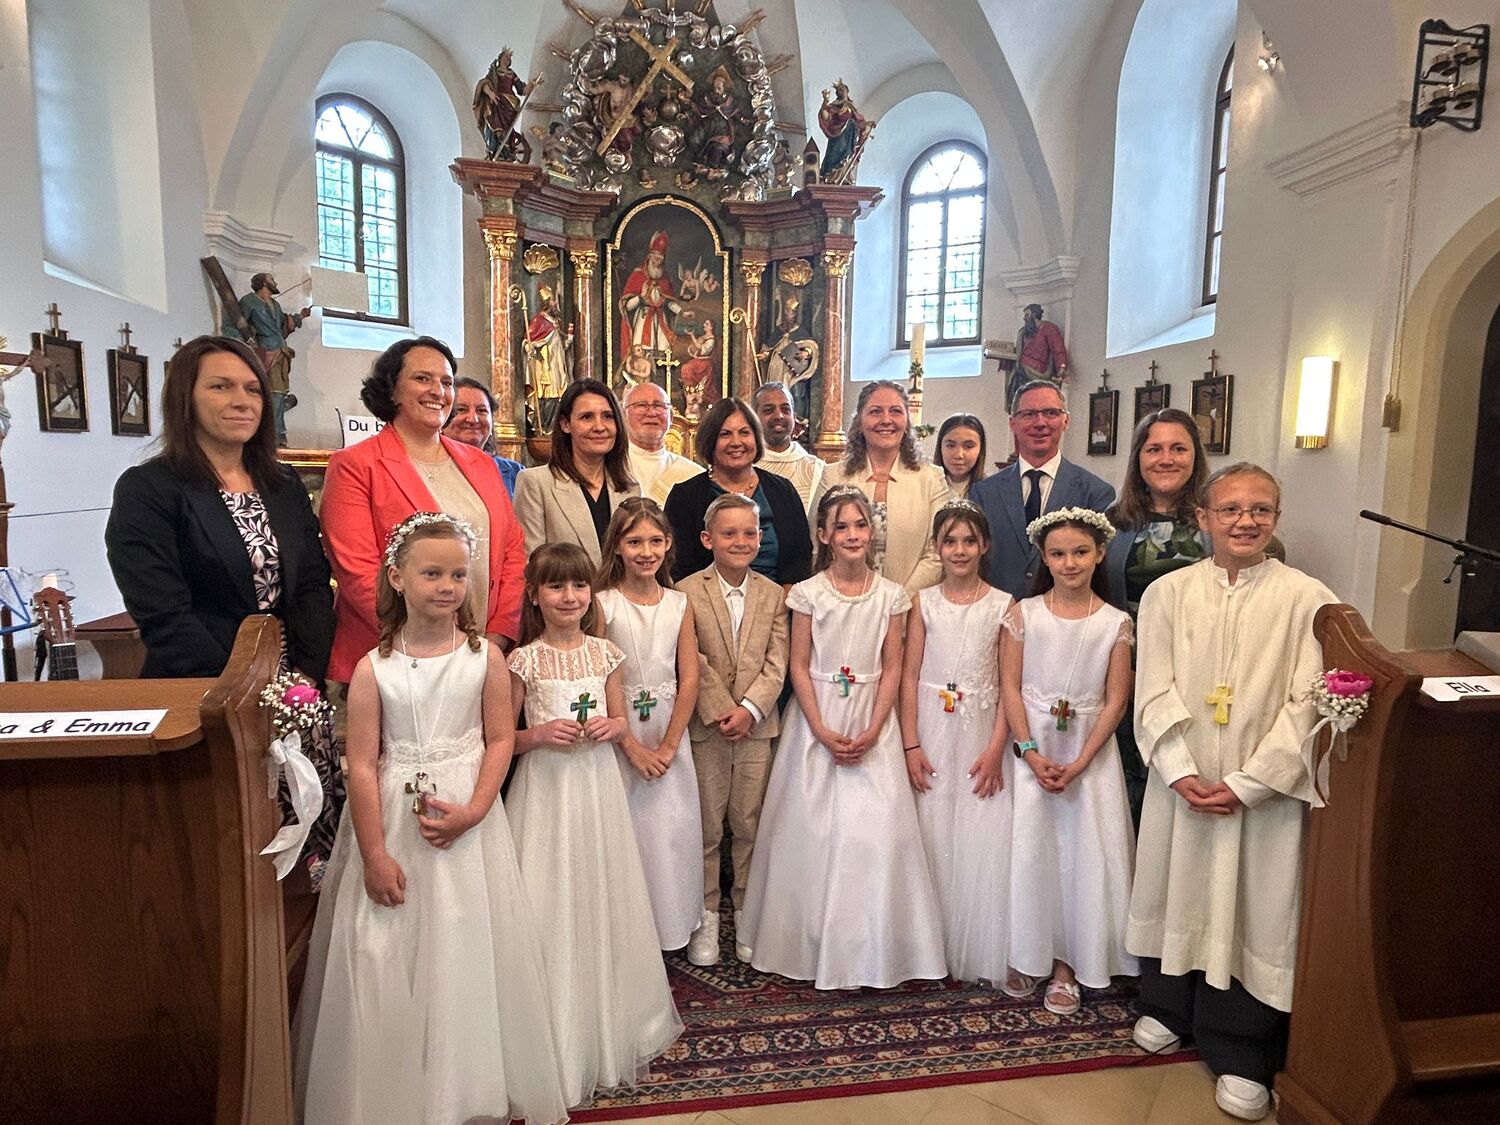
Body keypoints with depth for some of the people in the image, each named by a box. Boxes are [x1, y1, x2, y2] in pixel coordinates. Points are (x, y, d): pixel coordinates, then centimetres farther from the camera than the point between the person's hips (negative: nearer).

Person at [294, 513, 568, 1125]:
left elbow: (499, 740, -1)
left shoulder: (484, 657, -5)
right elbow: (363, 765, -7)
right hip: (393, 820, 0)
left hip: (467, 818, 1)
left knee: (467, 950, 9)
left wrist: (474, 810, -14)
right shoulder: (375, 668, -7)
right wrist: (374, 855, -8)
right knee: (384, 956, 5)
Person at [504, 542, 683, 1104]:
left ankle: (611, 1027, 34)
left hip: (598, 784, 3)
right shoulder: (525, 661, -7)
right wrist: (539, 734, -19)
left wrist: (610, 727, -10)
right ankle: (561, 1040, 24)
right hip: (546, 789, -3)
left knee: (603, 900, 12)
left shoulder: (604, 653, 2)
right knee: (551, 906, 3)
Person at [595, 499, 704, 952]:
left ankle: (669, 923, 27)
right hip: (618, 734, -3)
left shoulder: (679, 604, 2)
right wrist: (633, 747, -12)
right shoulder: (603, 604, -7)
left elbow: (689, 679, 0)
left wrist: (667, 746, -8)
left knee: (671, 826, 8)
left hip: (669, 734, 3)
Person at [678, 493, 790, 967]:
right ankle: (706, 915, 23)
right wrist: (721, 712, -14)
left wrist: (748, 709, -13)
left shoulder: (773, 594, 5)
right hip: (705, 727, -2)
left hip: (756, 724, 2)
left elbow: (776, 663, -1)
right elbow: (692, 663, -9)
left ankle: (747, 911, 27)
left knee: (750, 824, 11)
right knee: (706, 826, 8)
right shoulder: (687, 592, -5)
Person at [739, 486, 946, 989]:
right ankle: (811, 944, 22)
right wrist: (823, 732, -11)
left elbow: (892, 668, 1)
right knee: (813, 828, 3)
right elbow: (799, 667, -3)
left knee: (876, 828, -2)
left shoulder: (891, 595, 1)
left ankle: (869, 950, 17)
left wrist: (872, 732, -9)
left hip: (872, 725, 1)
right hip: (817, 723, -1)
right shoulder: (808, 594, -3)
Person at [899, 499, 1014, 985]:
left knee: (981, 840, 2)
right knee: (930, 837, 5)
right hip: (931, 733, 0)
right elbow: (909, 675, 0)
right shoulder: (923, 602, 2)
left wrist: (996, 749, -9)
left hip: (981, 735, 0)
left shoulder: (1003, 606, 0)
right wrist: (910, 745, -6)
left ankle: (977, 950, 21)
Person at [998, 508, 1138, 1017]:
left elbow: (1115, 700, -4)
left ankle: (1067, 962, 17)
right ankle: (1028, 956, 19)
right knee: (1029, 848, 2)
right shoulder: (1024, 613, -2)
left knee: (1085, 851, 2)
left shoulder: (1115, 623, -2)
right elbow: (1010, 685, -4)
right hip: (1031, 747, 0)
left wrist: (1080, 763, -12)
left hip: (1089, 750, 0)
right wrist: (1031, 753, -12)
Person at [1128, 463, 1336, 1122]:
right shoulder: (1167, 593, -1)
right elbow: (1154, 692, -4)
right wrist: (1182, 773, -14)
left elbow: (1305, 705, -9)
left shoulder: (1307, 599, -6)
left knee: (1254, 908, 6)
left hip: (1266, 789, -2)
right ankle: (1168, 1006, 38)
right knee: (1176, 890, 15)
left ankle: (1240, 1056, 24)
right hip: (1180, 782, 2)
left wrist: (1247, 783, -14)